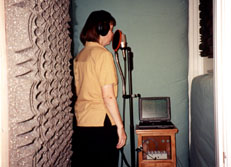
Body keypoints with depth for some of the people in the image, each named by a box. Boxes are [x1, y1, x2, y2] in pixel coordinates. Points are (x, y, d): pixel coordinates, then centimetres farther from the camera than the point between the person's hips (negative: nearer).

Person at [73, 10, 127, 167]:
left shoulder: (79, 56, 12)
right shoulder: (103, 54, -12)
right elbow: (108, 96, -17)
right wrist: (120, 126, -11)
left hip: (82, 123, 8)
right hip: (102, 124, -8)